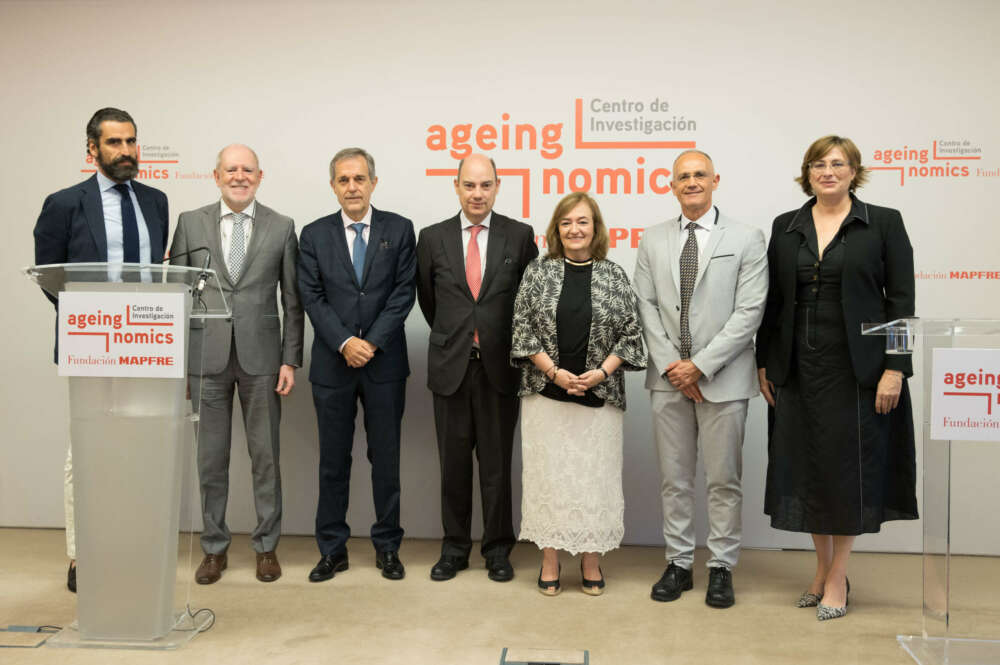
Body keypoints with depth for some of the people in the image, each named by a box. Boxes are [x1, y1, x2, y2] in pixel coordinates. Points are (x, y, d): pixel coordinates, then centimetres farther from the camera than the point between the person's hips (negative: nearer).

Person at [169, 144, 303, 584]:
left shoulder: (282, 228, 4)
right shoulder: (190, 223, 6)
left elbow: (293, 301, 3)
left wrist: (291, 360, -3)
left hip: (260, 358, -1)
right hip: (206, 356, 1)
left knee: (265, 456, 6)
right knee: (211, 458, 8)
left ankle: (267, 547, 19)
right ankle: (214, 548, 22)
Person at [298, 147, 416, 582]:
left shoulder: (399, 229, 3)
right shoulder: (314, 235, 6)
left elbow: (404, 292, -3)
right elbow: (312, 297, -1)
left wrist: (372, 342, -12)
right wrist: (344, 342, -13)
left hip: (385, 363, -1)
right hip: (333, 364, 1)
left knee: (386, 457, 7)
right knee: (333, 460, 8)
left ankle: (387, 546, 19)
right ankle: (332, 550, 19)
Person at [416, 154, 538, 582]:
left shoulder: (520, 236, 0)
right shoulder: (433, 238, 3)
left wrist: (503, 342, 9)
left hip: (499, 366, -1)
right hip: (450, 366, 1)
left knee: (497, 463, 7)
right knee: (453, 463, 9)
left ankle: (498, 549, 20)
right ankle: (455, 548, 22)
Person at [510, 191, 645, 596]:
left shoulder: (614, 275, 3)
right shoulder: (538, 272, 2)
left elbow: (630, 333, 2)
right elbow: (523, 330, -1)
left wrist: (601, 372, -10)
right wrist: (555, 372, -10)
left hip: (599, 395, 0)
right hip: (547, 393, 0)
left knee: (595, 475, 5)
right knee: (549, 475, 4)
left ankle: (591, 560, 18)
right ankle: (550, 560, 16)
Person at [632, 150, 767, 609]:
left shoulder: (746, 239, -1)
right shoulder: (653, 242, 9)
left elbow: (749, 312, -8)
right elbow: (646, 307, 6)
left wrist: (701, 365, -13)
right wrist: (670, 364, -6)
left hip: (722, 380, -3)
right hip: (668, 379, 3)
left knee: (724, 480, 5)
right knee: (675, 479, 10)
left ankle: (721, 568, 18)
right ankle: (678, 564, 21)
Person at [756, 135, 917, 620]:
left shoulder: (884, 222, -1)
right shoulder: (786, 227, 8)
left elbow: (901, 301, -4)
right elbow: (773, 301, 10)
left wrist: (895, 368, -11)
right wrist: (765, 363, 6)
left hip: (857, 368, -3)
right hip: (799, 367, 3)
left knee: (848, 465, 1)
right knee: (806, 466, 8)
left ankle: (837, 576, 14)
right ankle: (822, 567, 24)